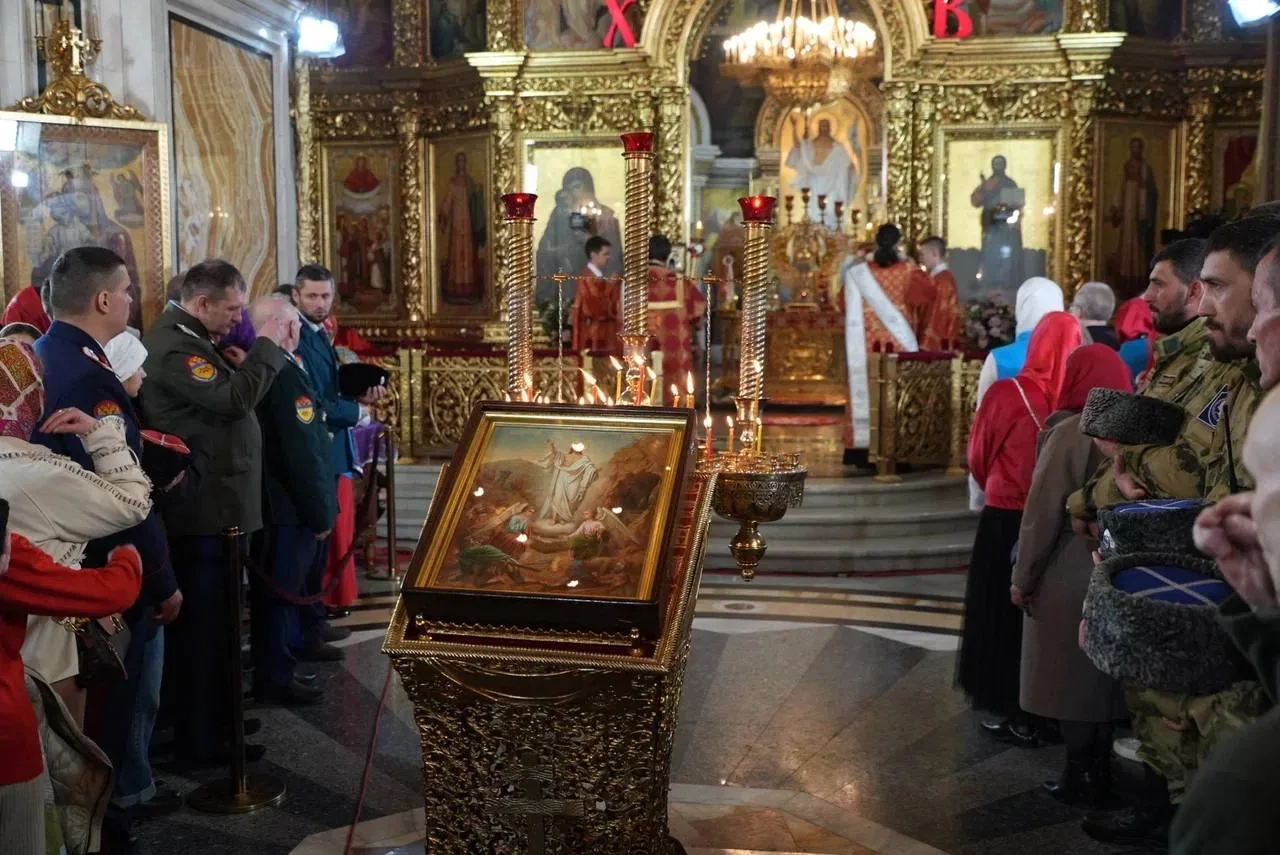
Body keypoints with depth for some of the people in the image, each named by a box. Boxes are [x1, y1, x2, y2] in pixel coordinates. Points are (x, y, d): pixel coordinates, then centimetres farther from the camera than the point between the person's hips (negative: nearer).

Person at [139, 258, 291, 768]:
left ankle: (213, 720, 32)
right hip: (204, 510, -11)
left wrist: (265, 350, 6)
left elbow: (225, 394, 15)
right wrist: (267, 345, -16)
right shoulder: (174, 346, -19)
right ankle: (200, 743, 8)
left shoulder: (187, 338, 16)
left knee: (210, 622, 19)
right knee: (202, 625, -2)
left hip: (211, 506, 11)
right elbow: (235, 399, -27)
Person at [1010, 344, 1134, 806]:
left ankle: (1078, 778, 13)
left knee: (1069, 677, 5)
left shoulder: (1070, 433, -15)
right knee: (1101, 673, 15)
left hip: (1069, 575, -6)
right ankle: (1100, 777, 24)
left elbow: (1043, 512, -15)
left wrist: (1023, 577, -7)